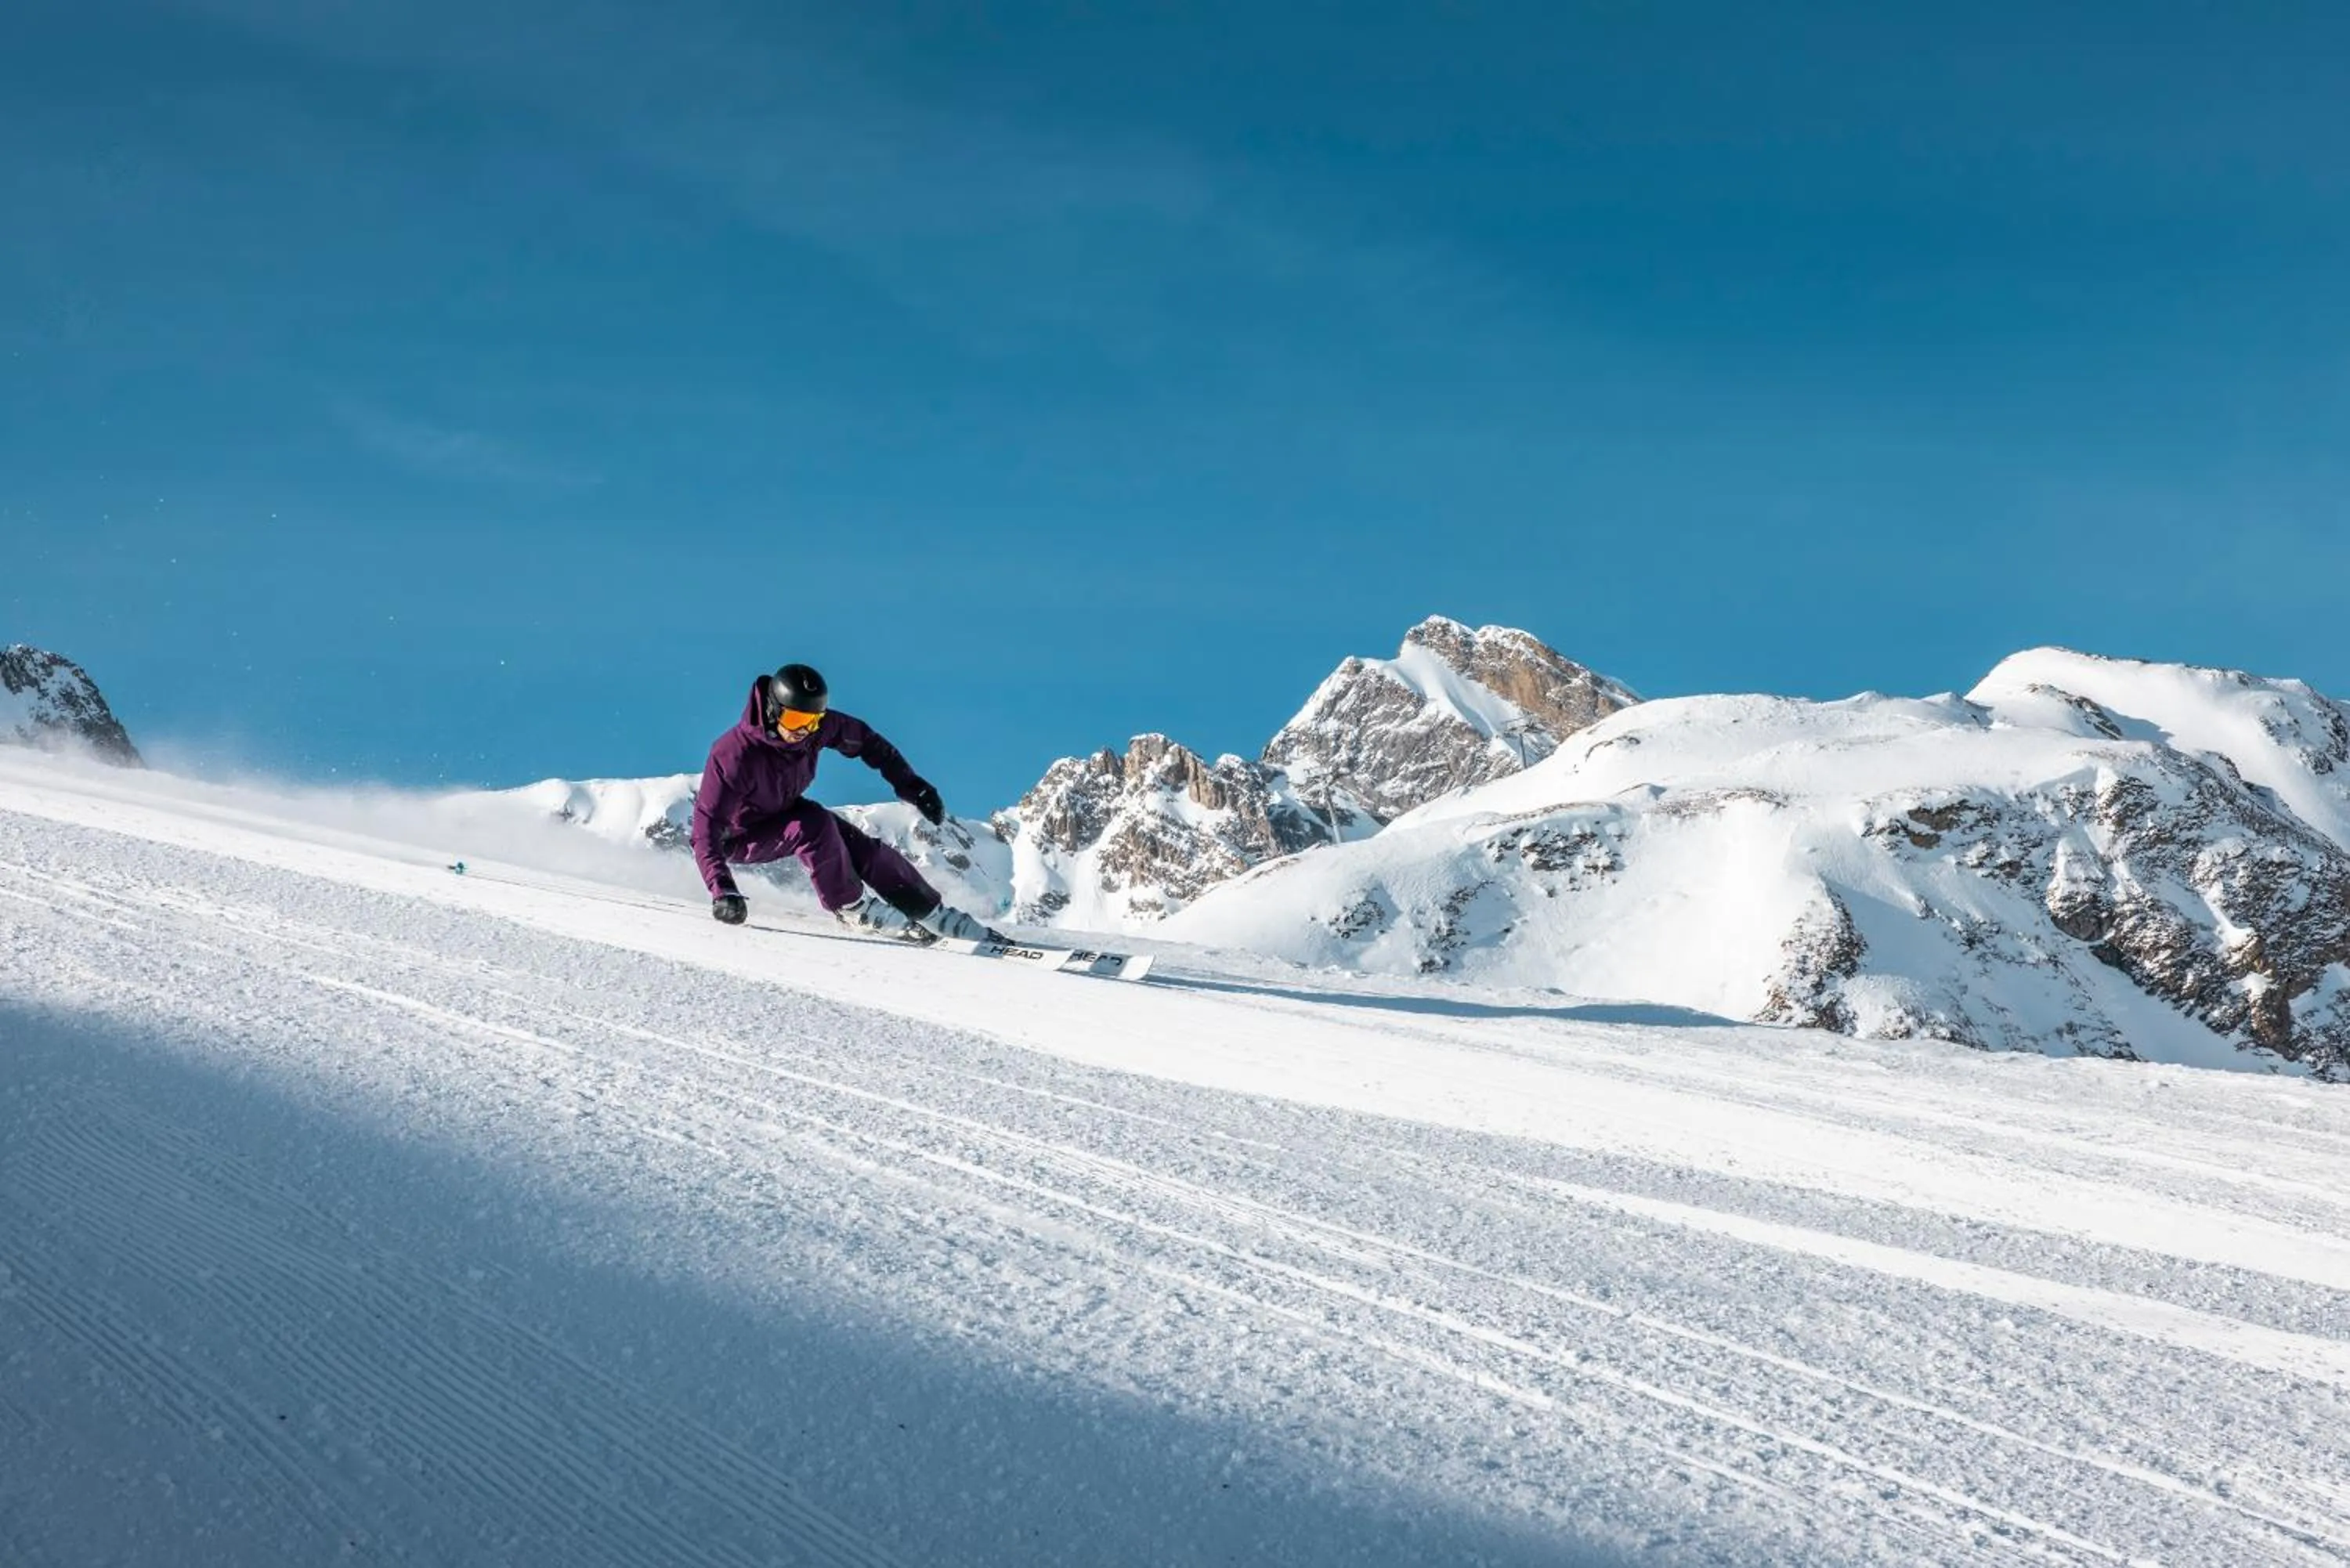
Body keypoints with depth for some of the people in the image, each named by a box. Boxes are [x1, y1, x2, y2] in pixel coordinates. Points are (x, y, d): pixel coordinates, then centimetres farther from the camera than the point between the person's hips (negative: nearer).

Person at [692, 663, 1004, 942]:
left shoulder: (818, 726, -20)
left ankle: (938, 916, 0)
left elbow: (863, 739, 0)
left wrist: (907, 782, -6)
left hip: (786, 813, 6)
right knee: (813, 825, -33)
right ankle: (851, 906, -15)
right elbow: (706, 827, -38)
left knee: (866, 851, -11)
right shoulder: (734, 755, -36)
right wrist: (722, 890, -49)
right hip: (740, 837, -6)